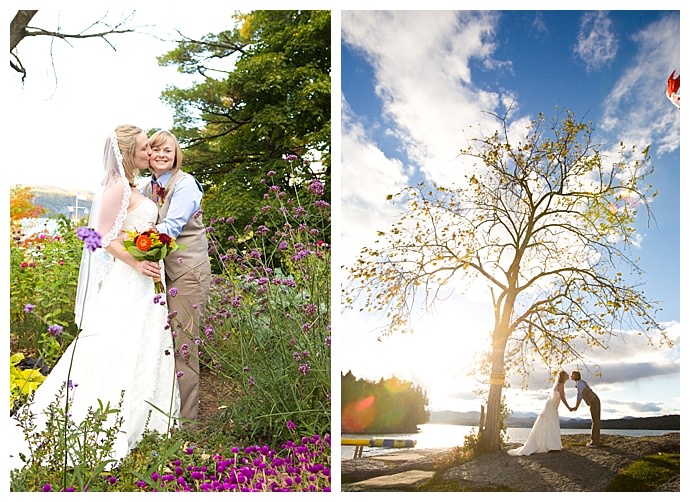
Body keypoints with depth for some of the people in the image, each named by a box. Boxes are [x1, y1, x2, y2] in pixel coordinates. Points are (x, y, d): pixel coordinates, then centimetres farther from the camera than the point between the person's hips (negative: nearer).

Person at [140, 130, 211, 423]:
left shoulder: (185, 184, -9)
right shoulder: (145, 187, 11)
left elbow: (172, 226, -21)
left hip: (187, 270, -7)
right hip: (161, 269, 7)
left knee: (182, 343, -5)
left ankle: (185, 418, 3)